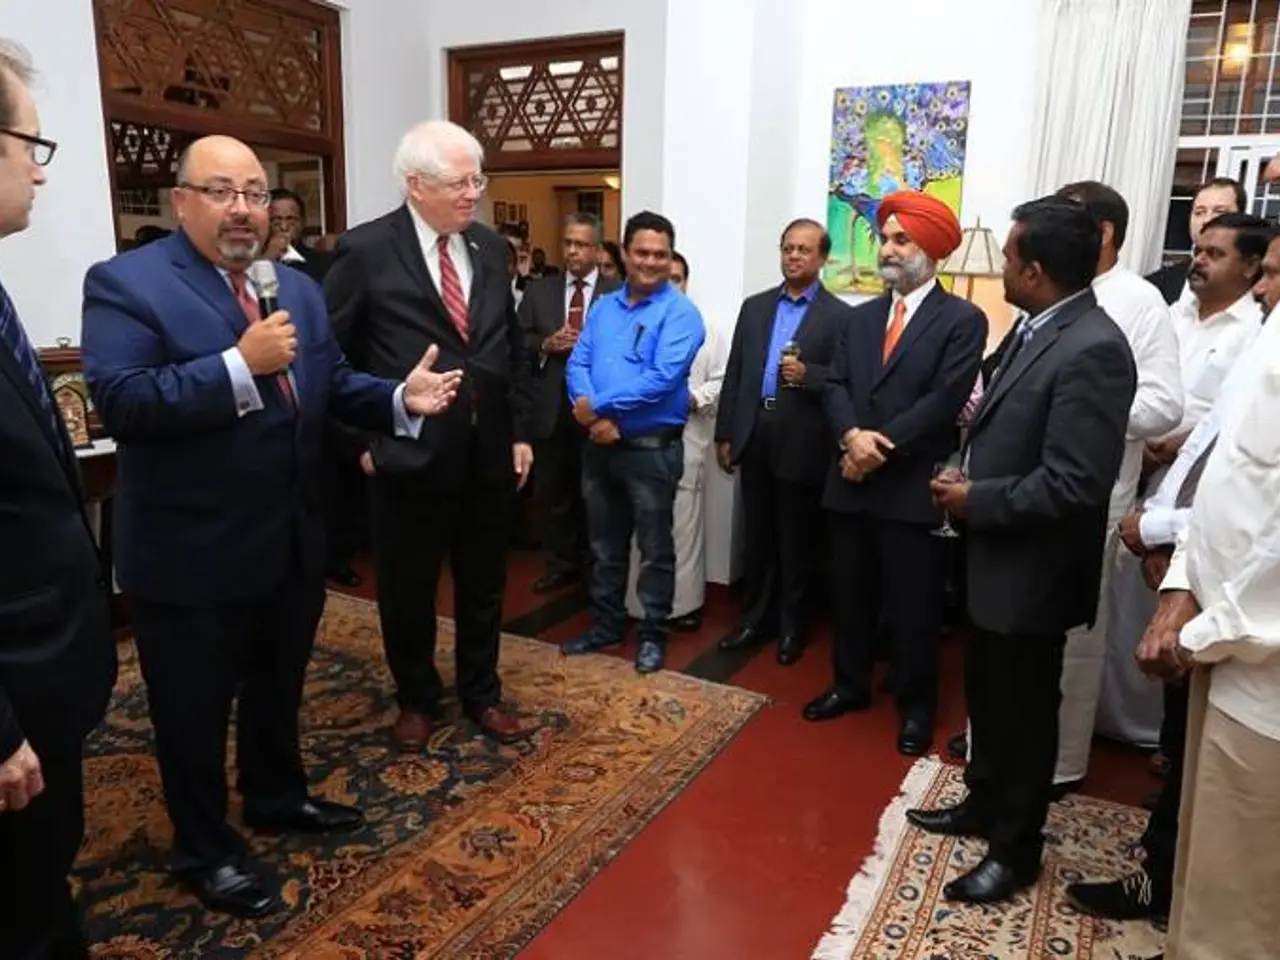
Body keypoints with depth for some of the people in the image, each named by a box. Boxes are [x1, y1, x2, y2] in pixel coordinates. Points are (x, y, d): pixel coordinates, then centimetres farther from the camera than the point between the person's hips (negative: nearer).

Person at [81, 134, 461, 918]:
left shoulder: (299, 288, 9)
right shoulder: (126, 284, -12)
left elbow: (333, 384, 7)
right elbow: (121, 403, -23)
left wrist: (401, 399, -11)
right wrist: (241, 364, -30)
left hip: (293, 540, 7)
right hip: (192, 554, -6)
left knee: (279, 688, 25)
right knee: (196, 710, 13)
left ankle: (278, 797, 48)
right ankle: (204, 850, 34)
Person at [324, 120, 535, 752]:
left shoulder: (491, 247, 6)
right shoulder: (367, 250, -9)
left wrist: (520, 431, 7)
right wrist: (361, 436, -7)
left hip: (489, 452, 4)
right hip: (411, 453, -4)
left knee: (484, 585, 16)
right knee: (408, 592, 12)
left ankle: (481, 694, 36)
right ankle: (417, 700, 35)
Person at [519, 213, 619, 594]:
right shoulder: (538, 290, 10)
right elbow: (517, 342, 6)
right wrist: (545, 345, -11)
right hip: (550, 406, 3)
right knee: (552, 491, 10)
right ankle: (560, 565, 24)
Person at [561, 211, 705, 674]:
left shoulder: (680, 313, -9)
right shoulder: (603, 307, 10)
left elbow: (661, 379, -21)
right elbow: (578, 364, 2)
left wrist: (598, 405, -17)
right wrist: (595, 420, -16)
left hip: (652, 448, -5)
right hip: (599, 444, 6)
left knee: (654, 549, 7)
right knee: (604, 544, 17)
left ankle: (653, 635, 23)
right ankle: (606, 625, 33)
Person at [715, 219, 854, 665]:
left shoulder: (840, 316, -2)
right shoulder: (754, 306, 11)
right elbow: (734, 373, 10)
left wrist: (808, 374, -22)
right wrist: (724, 434, 6)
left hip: (801, 444, -4)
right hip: (754, 437, 4)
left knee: (795, 541, 8)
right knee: (757, 536, 13)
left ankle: (792, 625, 23)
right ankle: (755, 618, 27)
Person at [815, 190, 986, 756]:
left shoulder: (963, 320, -5)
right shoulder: (861, 317, 13)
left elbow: (944, 401, -15)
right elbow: (836, 385, 4)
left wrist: (879, 447, -16)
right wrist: (852, 435, -16)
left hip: (913, 487, -5)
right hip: (852, 482, 5)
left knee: (912, 606, 7)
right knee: (850, 595, 16)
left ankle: (916, 705, 25)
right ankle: (850, 685, 35)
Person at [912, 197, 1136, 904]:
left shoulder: (1092, 349, -24)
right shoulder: (1038, 330, 6)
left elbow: (1072, 486, -28)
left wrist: (974, 499, -18)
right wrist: (967, 473, 0)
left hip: (1032, 569, -9)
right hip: (996, 557, 9)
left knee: (1022, 709, 9)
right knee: (987, 696, 23)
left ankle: (1014, 849, 29)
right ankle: (983, 805, 43)